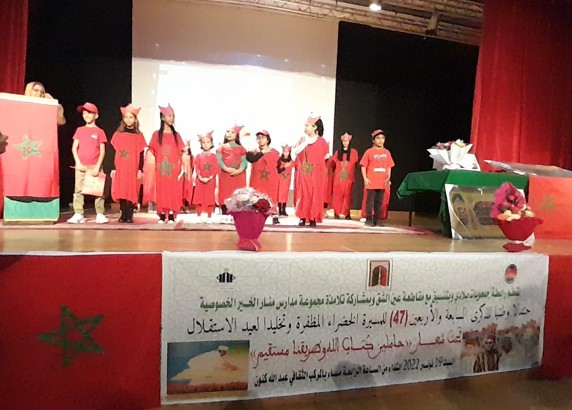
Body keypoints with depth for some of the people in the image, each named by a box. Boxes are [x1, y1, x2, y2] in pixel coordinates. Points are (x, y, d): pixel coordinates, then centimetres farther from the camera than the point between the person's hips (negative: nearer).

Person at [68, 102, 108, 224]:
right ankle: (78, 214, 5)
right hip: (81, 166, 3)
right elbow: (74, 148, 7)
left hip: (94, 166, -2)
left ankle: (100, 215, 1)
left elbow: (102, 151, -2)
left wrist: (97, 167, -9)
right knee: (78, 190, 1)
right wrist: (78, 163, -5)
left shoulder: (99, 132, 3)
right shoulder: (79, 130, 11)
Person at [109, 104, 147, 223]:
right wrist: (113, 168, 2)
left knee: (132, 192, -1)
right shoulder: (118, 134, 7)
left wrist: (140, 170, -2)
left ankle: (130, 215, 8)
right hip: (120, 168, 1)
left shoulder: (139, 135, 5)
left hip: (133, 169, -1)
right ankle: (123, 214, 10)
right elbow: (114, 152, 7)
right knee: (121, 191, 1)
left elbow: (141, 154, 4)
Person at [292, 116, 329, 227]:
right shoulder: (302, 139, 6)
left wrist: (316, 162, 0)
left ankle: (313, 218, 7)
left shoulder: (322, 141, -2)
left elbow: (325, 156, 7)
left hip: (316, 174, -2)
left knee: (315, 195, 0)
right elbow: (295, 152, -8)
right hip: (303, 173, 2)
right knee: (303, 195, 2)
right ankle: (303, 217, 8)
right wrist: (306, 142, -13)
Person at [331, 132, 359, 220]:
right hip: (338, 178, 1)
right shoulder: (337, 152, 10)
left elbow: (355, 164, 6)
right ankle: (336, 213, 6)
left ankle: (347, 214, 7)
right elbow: (333, 164, 15)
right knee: (337, 195, -1)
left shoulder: (353, 152, 3)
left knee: (347, 196, 1)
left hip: (348, 178, -1)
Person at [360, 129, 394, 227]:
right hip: (371, 182, -3)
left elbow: (389, 166, 12)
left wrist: (388, 178, 0)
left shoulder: (387, 152, 10)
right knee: (370, 200, 0)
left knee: (379, 201, 9)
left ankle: (377, 219, 17)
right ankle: (368, 219, 8)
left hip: (382, 182, 4)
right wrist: (365, 178, -10)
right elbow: (363, 166, -2)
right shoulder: (369, 151, -1)